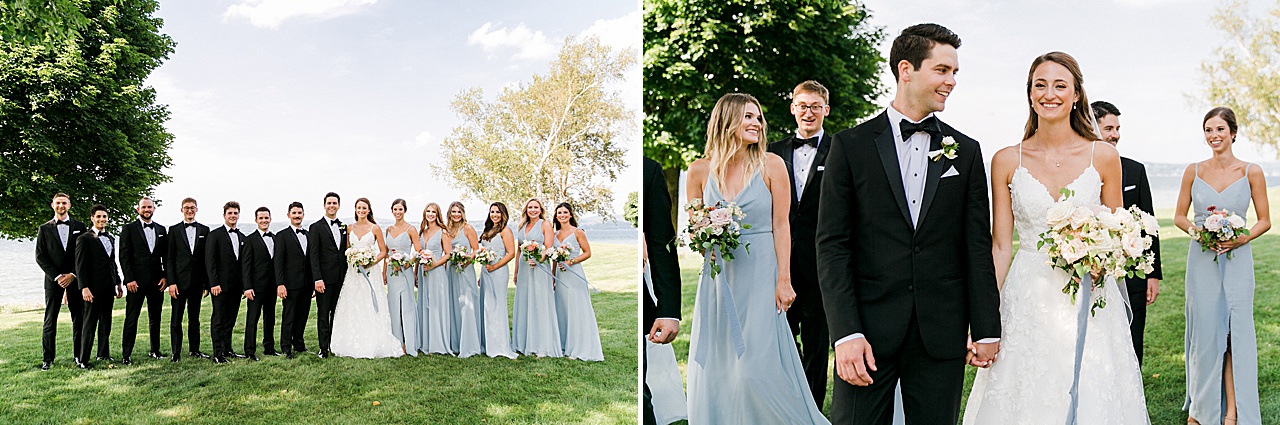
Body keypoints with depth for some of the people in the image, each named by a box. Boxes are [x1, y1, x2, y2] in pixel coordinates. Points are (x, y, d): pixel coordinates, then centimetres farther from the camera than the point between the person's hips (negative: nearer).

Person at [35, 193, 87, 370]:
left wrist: (73, 274, -6)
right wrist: (57, 276, -8)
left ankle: (78, 355, 9)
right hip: (53, 280, 0)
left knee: (78, 318, 2)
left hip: (75, 279, 1)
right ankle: (48, 359, 4)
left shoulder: (79, 227, 8)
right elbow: (40, 256, 2)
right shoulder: (45, 229, 7)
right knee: (50, 321, -1)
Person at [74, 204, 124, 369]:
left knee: (106, 322, 13)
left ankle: (103, 354, 22)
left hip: (109, 287, 7)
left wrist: (118, 283, 18)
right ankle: (83, 359, -1)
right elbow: (80, 265, -11)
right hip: (94, 287, -7)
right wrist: (84, 287, -18)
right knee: (90, 323, -5)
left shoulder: (110, 239, 16)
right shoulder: (84, 239, -6)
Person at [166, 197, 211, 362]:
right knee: (176, 319, 1)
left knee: (194, 318, 11)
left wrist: (207, 282, 3)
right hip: (179, 281, -2)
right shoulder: (174, 230, 3)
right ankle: (176, 352, 5)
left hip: (197, 281, 2)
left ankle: (194, 349, 19)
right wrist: (171, 282, -10)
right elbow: (169, 258, -1)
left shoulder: (204, 230, 8)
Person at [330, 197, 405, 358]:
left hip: (370, 271, -3)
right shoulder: (350, 228, 9)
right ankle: (354, 345, 8)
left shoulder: (375, 228, 0)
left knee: (370, 308, -5)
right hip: (353, 271, 3)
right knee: (352, 309, 2)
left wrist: (371, 262, -14)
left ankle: (372, 345, 0)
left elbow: (383, 251, 0)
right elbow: (346, 248, 15)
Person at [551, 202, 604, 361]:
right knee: (562, 310, 7)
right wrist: (553, 277, 13)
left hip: (575, 274, -6)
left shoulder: (578, 232, -3)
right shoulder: (555, 234, 13)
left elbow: (587, 253, -5)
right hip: (560, 275, 6)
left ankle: (581, 348, 0)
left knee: (577, 310, -5)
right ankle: (565, 345, 14)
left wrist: (570, 261, -15)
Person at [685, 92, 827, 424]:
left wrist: (783, 281, -7)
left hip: (760, 275, -3)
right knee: (715, 366, 7)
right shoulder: (700, 170, 2)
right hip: (717, 276, 3)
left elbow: (781, 225, -3)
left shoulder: (771, 165, -2)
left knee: (757, 367, -7)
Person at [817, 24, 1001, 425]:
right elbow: (832, 245, -4)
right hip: (868, 329, -2)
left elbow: (977, 244, 8)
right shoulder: (851, 145, 1)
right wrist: (846, 332, -12)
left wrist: (986, 329, 4)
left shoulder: (966, 151, 9)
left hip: (942, 333, 2)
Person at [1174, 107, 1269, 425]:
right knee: (1204, 331, 4)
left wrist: (1242, 238, -14)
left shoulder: (1251, 172, 0)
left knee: (1234, 333, -2)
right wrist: (1196, 230, -10)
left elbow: (1265, 220, 4)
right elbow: (1179, 216, 9)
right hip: (1202, 261, 1)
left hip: (1236, 260, -1)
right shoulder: (1193, 171, 3)